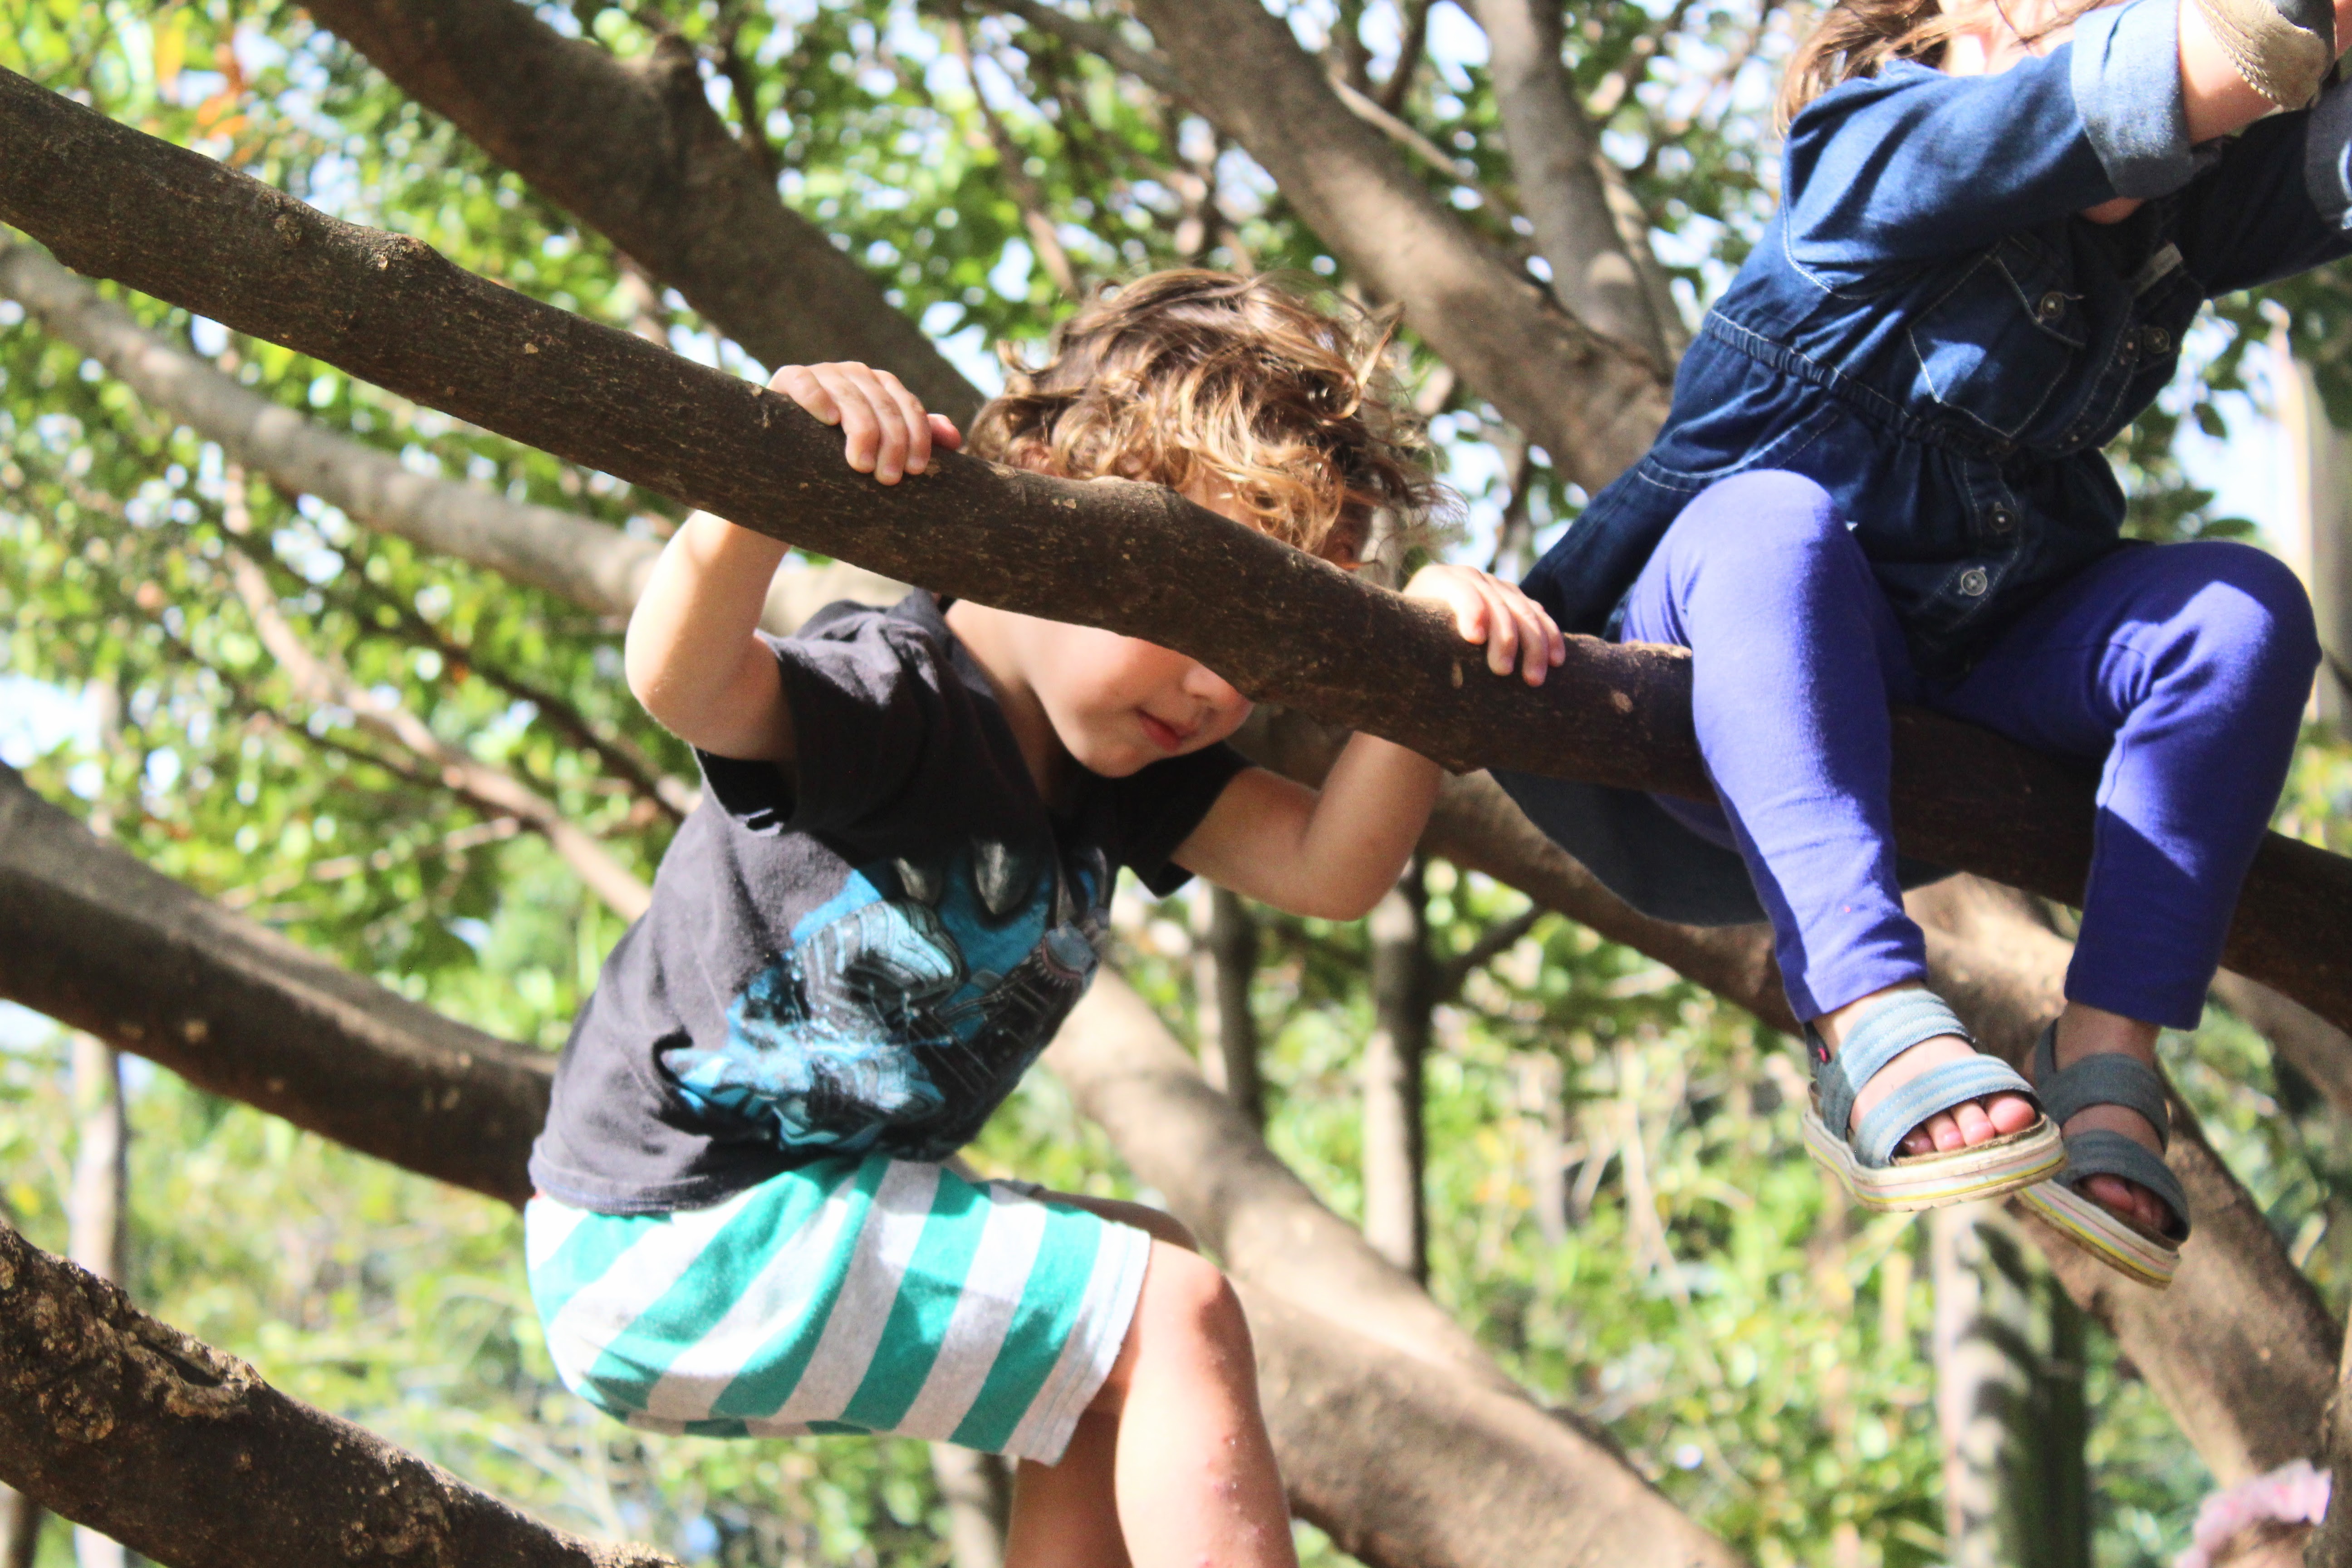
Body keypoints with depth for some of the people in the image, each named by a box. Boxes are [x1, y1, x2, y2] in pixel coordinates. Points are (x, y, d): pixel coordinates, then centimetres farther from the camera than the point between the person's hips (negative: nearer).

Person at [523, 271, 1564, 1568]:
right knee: (1170, 1314, -13)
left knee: (1138, 1287, 23)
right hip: (667, 1241, -10)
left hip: (787, 1206, 10)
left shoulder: (1126, 766, 5)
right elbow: (684, 681, -39)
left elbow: (1329, 868, -5)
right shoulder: (889, 706, -21)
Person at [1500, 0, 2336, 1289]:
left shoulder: (2170, 211, 7)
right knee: (1771, 520, -39)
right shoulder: (1891, 145, -15)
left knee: (2240, 607, -16)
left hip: (1942, 713, 6)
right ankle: (1875, 1037, -52)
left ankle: (2106, 1055, -27)